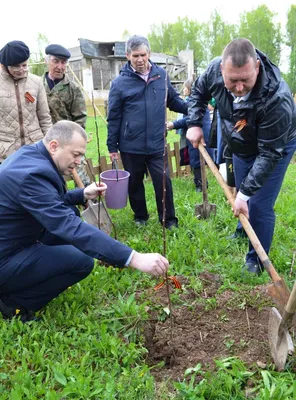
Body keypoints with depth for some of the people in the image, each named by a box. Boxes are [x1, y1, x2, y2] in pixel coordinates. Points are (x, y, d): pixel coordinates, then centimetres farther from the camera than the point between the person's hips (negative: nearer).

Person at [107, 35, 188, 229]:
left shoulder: (161, 75, 2)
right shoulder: (120, 83, -5)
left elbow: (173, 99, 16)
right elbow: (114, 118, 0)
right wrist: (112, 146, 1)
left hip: (157, 144, 1)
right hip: (131, 146, -1)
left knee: (163, 181, 0)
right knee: (135, 183, 13)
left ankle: (169, 219, 17)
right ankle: (140, 217, 33)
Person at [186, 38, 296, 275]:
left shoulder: (276, 100, -42)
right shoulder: (215, 69, -27)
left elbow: (269, 154, -35)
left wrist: (245, 192, -36)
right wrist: (195, 124, -12)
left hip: (276, 148, -5)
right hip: (241, 147, 5)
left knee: (259, 206, -8)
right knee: (242, 196, 21)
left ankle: (256, 260, 13)